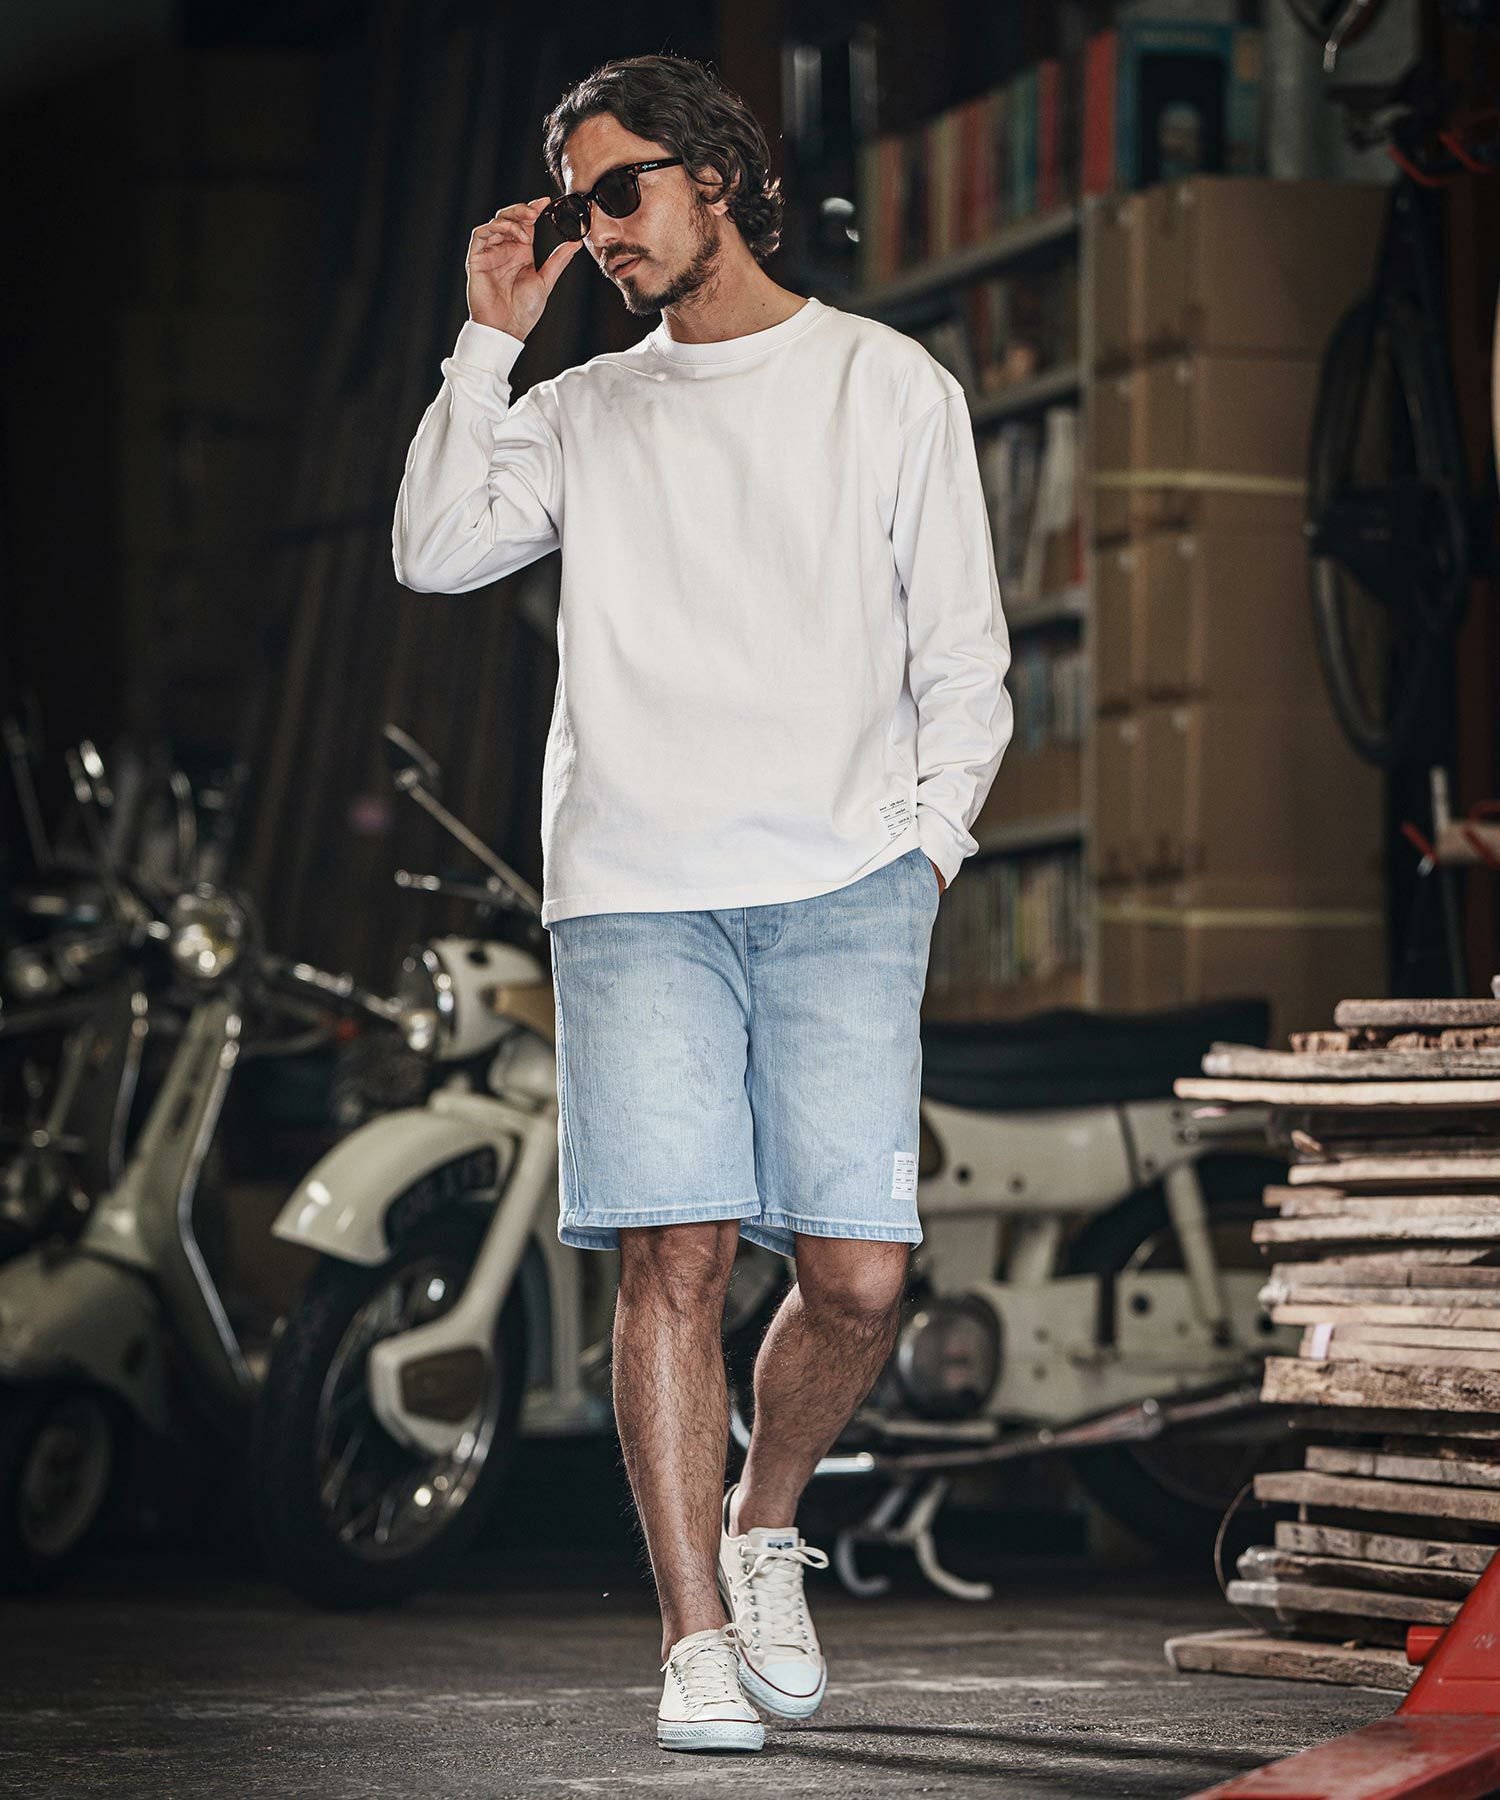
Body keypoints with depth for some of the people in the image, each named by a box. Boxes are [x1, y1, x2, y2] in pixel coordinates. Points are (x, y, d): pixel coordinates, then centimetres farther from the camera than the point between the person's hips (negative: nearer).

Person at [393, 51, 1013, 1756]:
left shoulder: (889, 386, 12)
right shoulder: (585, 412, 18)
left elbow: (964, 663, 12)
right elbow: (436, 552, 3)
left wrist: (923, 848, 1)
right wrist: (489, 340, 3)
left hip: (843, 894, -1)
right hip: (635, 896, 1)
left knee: (857, 1273, -8)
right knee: (673, 1260, -9)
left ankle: (764, 1523, 19)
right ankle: (696, 1636, -3)